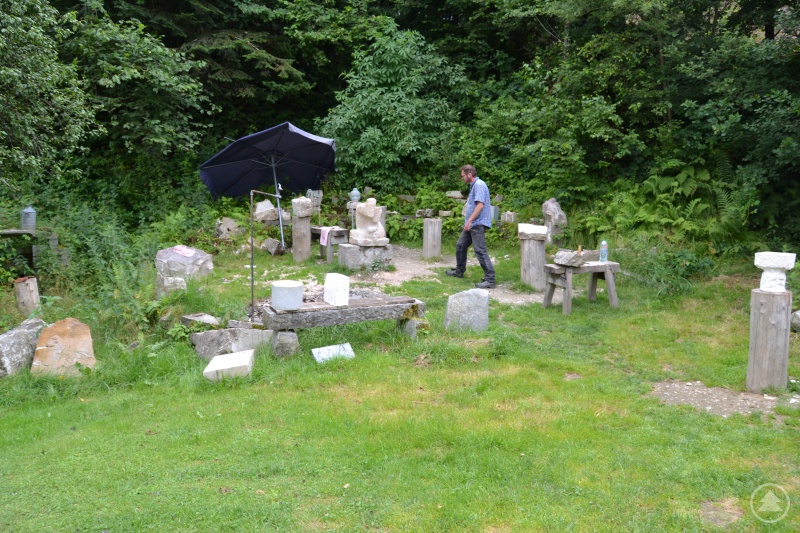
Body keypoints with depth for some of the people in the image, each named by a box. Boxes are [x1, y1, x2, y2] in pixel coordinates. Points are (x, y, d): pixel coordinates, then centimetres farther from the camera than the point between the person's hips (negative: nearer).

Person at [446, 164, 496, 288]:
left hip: (477, 224, -11)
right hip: (471, 225, 11)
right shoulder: (473, 185, 17)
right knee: (460, 246, 19)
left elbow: (480, 205, -23)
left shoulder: (479, 185, -14)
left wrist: (470, 220, -25)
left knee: (480, 250, -13)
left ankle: (490, 279, -13)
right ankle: (459, 271, 34)